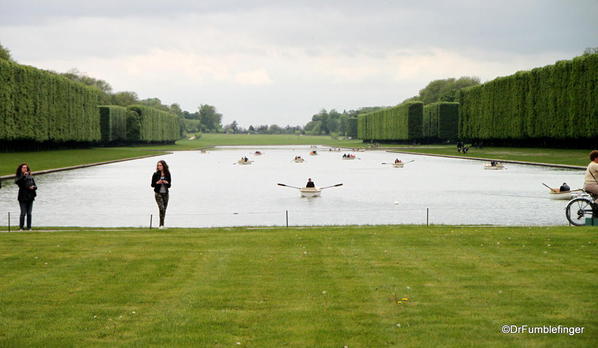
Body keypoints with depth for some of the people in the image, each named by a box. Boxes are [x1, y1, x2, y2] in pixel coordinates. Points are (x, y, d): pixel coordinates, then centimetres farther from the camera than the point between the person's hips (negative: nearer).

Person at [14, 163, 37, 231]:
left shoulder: (30, 177, 12)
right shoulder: (19, 176, 0)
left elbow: (35, 186, 14)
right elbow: (16, 182, -23)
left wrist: (33, 187, -10)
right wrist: (23, 176, -31)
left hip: (30, 197, 4)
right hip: (23, 198, -4)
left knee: (29, 213, 4)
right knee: (23, 213, -7)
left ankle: (29, 227, 9)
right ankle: (21, 227, 1)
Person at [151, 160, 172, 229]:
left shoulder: (167, 174, 4)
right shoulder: (156, 174, -2)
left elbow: (169, 185, 9)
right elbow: (152, 185, 2)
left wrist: (167, 183, -12)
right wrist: (157, 182, -16)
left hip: (165, 193, 4)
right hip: (158, 193, -3)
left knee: (164, 209, 6)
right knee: (161, 208, -18)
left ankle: (161, 225, 16)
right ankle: (161, 225, -16)